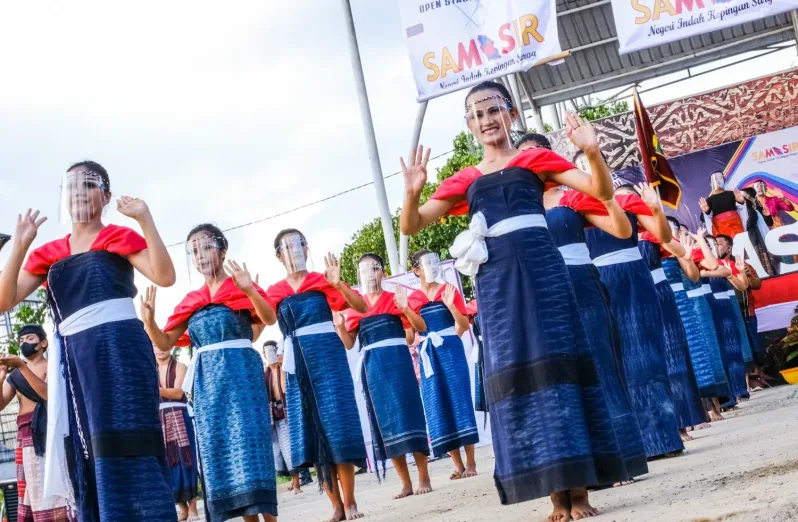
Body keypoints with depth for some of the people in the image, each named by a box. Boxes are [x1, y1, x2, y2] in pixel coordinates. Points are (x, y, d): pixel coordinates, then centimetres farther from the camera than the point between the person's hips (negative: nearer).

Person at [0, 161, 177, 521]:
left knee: (125, 451, -10)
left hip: (118, 348, -5)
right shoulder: (49, 253, 16)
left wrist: (145, 218, -17)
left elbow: (165, 276, -11)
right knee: (87, 459, 7)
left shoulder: (118, 236, 5)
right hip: (75, 357, 5)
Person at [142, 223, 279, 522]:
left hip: (239, 371, -5)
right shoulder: (191, 301, 15)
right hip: (207, 378, 5)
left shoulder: (241, 287, 1)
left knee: (248, 442, -11)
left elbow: (270, 319, -16)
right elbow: (164, 343, 11)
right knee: (218, 450, 4)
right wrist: (148, 321, -9)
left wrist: (250, 289, -33)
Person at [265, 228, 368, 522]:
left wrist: (338, 283, -22)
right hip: (297, 362, 3)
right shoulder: (275, 292, 10)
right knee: (311, 431, 4)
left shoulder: (323, 280, 2)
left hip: (327, 353, -3)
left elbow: (362, 307, -8)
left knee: (336, 426, -5)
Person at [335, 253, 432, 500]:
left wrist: (405, 308, -20)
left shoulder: (395, 298, 3)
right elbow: (348, 343, 8)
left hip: (397, 361, -3)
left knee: (407, 415, -5)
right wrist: (340, 325, -11)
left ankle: (424, 478, 3)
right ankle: (406, 483, 12)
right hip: (371, 367, 3)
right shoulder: (355, 306, 10)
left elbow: (422, 328, -3)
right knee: (385, 422, 5)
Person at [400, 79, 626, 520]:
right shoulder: (465, 180, 14)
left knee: (556, 364, -3)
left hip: (540, 267, -2)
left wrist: (591, 150, -17)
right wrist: (412, 192, -10)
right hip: (495, 280, 3)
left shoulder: (535, 159, 8)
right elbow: (410, 226, 10)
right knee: (514, 375, 2)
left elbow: (603, 191, 1)